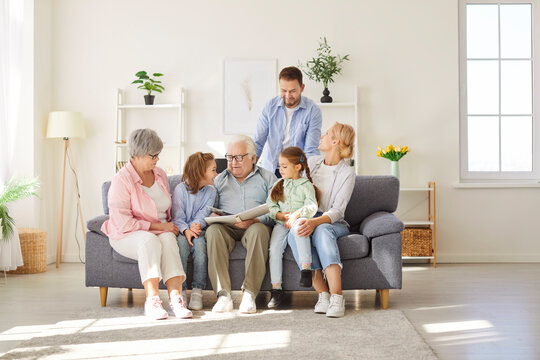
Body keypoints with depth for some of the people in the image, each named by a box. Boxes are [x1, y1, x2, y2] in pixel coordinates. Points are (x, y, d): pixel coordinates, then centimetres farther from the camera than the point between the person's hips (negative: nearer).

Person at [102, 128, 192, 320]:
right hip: (127, 236, -5)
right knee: (150, 240, -37)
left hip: (161, 232, 5)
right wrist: (159, 226, -17)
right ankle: (152, 299, -41)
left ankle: (175, 297, -42)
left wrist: (170, 227, 6)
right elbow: (123, 223, -17)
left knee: (168, 238, -31)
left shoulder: (160, 174, 9)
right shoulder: (121, 180, -12)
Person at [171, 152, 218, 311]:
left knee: (200, 243, -32)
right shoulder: (180, 189, -2)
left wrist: (197, 224, -25)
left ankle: (197, 291, -28)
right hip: (181, 230, -2)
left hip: (198, 230, 2)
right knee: (182, 243, -35)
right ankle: (180, 290, -31)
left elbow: (204, 213, -3)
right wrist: (186, 230, -28)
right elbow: (177, 216, -9)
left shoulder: (210, 191, 10)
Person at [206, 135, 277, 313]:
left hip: (256, 226, -2)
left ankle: (249, 294, -37)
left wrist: (256, 220, -16)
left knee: (258, 230, -38)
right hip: (226, 227, 2)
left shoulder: (267, 178, 16)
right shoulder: (219, 180, 25)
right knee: (212, 230, -33)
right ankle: (223, 294, -37)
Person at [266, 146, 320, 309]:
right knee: (274, 248, -22)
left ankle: (306, 269, -39)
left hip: (299, 221, -4)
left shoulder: (306, 185, 6)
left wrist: (295, 215, -22)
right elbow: (270, 205, 13)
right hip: (281, 224, 4)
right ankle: (276, 289, -17)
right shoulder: (278, 185, 19)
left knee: (299, 224, -40)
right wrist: (281, 215, -6)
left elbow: (312, 207, -7)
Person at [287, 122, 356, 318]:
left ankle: (337, 296, -45)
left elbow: (337, 211, -12)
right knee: (295, 233, -33)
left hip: (333, 223, -3)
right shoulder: (311, 162, 13)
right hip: (304, 219, 3)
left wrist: (315, 222, -31)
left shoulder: (347, 173, -3)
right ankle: (323, 294, -35)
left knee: (322, 230, -39)